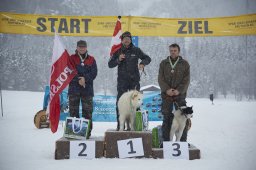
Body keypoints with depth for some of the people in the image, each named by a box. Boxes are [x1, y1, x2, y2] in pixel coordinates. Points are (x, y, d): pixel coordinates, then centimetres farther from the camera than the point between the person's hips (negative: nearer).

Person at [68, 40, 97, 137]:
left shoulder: (91, 59, 10)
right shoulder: (72, 58, 7)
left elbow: (94, 73, -1)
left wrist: (85, 79, -17)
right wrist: (78, 80, -16)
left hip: (87, 89, 1)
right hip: (74, 88, -1)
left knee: (88, 111, 1)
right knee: (73, 110, 2)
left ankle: (88, 130, 6)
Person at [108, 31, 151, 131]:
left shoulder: (136, 50, 6)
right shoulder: (118, 51, 7)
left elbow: (147, 58, 13)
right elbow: (110, 64, 6)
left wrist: (142, 63, -8)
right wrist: (118, 60, -12)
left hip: (134, 80, 0)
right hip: (122, 80, 0)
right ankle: (120, 124, 0)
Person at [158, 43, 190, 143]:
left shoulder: (184, 64, 7)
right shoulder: (163, 63, 10)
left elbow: (186, 80, 0)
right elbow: (160, 79, 3)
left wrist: (179, 90, -14)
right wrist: (166, 89, -13)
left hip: (180, 95, -1)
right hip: (166, 94, 1)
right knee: (167, 118, 3)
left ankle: (183, 140, 6)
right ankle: (166, 140, 8)